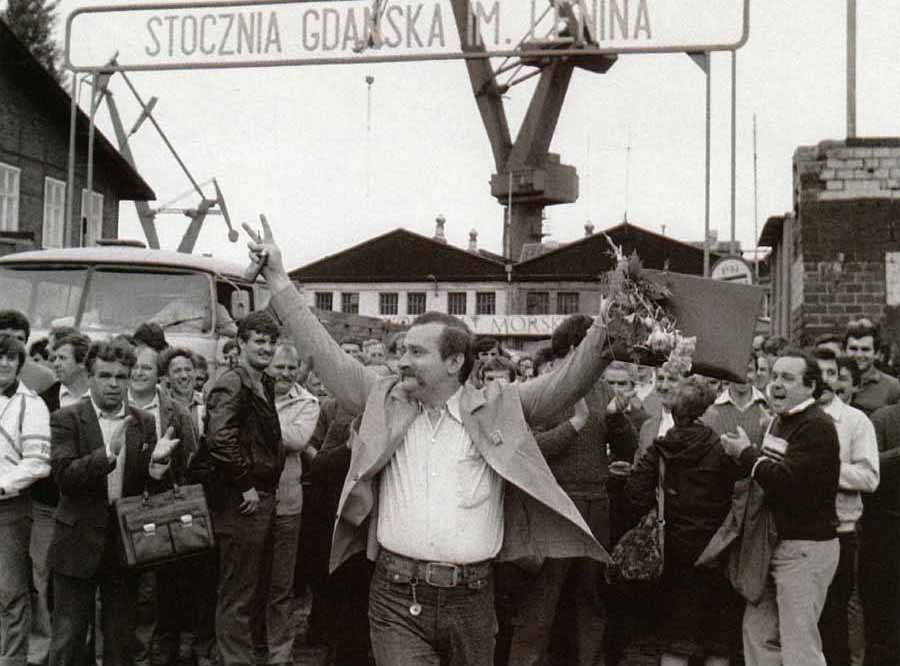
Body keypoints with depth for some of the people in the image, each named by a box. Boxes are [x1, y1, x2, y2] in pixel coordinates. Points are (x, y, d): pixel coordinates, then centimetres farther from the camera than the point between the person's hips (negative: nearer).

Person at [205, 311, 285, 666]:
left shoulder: (265, 384, 14)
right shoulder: (232, 384, -14)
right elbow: (220, 439, -27)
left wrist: (266, 488, 13)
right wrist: (246, 485, -20)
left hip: (263, 498, 9)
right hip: (240, 502, -9)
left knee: (248, 587, 19)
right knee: (236, 596, -1)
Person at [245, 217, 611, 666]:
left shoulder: (496, 409, 3)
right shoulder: (386, 402, 7)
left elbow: (565, 383, -2)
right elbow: (325, 353, 7)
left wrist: (609, 324, -14)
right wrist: (279, 282, 6)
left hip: (470, 599, 0)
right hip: (395, 597, 0)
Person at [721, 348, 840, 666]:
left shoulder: (816, 426, -16)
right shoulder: (779, 421, 13)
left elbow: (787, 481, -25)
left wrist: (746, 454, -13)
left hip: (806, 547, -9)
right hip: (776, 543, 9)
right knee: (757, 629, 13)